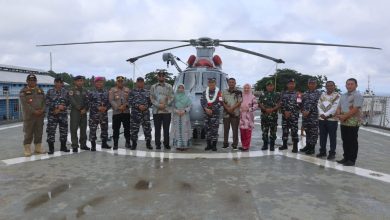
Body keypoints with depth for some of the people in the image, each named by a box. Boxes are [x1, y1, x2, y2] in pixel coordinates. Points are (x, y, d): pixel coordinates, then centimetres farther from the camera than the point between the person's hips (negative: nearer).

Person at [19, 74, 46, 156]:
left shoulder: (40, 90, 14)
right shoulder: (23, 91, 1)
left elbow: (44, 101, 9)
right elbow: (24, 104, -9)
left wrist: (42, 110, -9)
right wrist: (34, 111, -16)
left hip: (40, 116, 4)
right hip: (29, 116, -4)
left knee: (39, 133, 8)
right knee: (28, 133, -2)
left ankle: (38, 148, 17)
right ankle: (27, 150, 5)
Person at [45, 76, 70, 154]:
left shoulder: (65, 92, 8)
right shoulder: (50, 91, 4)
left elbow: (67, 103, 2)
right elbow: (47, 103, -5)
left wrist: (59, 109, -9)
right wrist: (57, 106, -16)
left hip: (63, 114, 2)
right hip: (52, 115, -2)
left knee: (64, 131, 7)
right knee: (51, 131, -4)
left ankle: (63, 146, 20)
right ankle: (51, 148, 5)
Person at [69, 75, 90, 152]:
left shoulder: (85, 91, 14)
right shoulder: (72, 90, 0)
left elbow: (87, 101, 6)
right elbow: (72, 101, -11)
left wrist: (85, 109, -8)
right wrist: (79, 108, -14)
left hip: (84, 112, 5)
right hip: (75, 112, -5)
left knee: (83, 129, 9)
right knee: (74, 129, -5)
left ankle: (83, 145, 19)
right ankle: (75, 146, 0)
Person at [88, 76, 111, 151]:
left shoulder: (106, 92, 9)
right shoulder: (91, 93, 0)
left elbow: (109, 102, 8)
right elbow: (90, 103, -7)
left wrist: (106, 107, -11)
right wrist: (98, 107, -18)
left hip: (104, 114, 3)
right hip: (94, 114, -3)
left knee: (105, 128, 11)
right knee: (93, 129, -3)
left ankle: (104, 143, 26)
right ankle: (93, 145, 7)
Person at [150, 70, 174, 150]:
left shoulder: (169, 87, 7)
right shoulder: (153, 87, 8)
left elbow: (171, 98, 1)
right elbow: (152, 98, 2)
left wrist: (164, 105, -12)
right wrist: (158, 105, -12)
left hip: (167, 111, 0)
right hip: (156, 111, 0)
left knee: (166, 129, 4)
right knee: (157, 129, 5)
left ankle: (166, 144, 14)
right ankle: (158, 144, 13)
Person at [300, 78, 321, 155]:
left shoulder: (318, 93, -2)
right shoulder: (305, 93, 15)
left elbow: (316, 103, -12)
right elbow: (302, 103, 15)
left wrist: (309, 111, -18)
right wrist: (303, 111, -1)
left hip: (314, 115, -5)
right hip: (305, 115, 6)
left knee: (313, 132, -1)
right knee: (307, 131, 12)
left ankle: (312, 148, 6)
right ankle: (307, 146, 22)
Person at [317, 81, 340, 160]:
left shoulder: (337, 96, -4)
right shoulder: (322, 95, 12)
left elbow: (334, 107, -14)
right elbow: (319, 105, 5)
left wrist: (326, 115, -18)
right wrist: (321, 114, -11)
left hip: (332, 119, -5)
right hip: (321, 119, 5)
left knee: (332, 137, 1)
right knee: (322, 136, 11)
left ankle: (332, 153, 9)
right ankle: (322, 151, 21)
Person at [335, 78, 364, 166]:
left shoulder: (357, 95, -9)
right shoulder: (343, 96, 15)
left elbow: (355, 109, -17)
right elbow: (339, 107, 15)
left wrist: (344, 117, -16)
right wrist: (338, 114, -6)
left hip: (353, 123, -7)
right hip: (343, 122, 7)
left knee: (352, 142, 2)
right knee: (345, 141, 13)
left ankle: (352, 160, 10)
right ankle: (346, 158, 23)